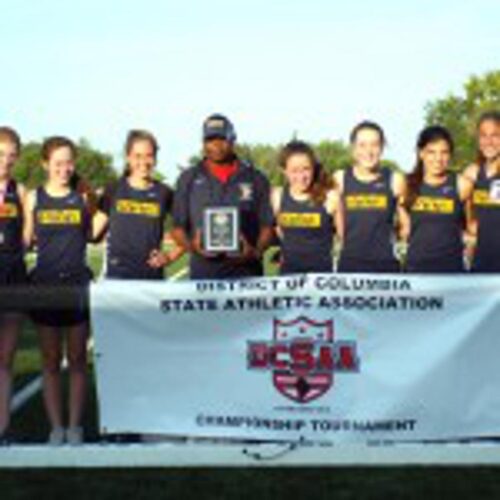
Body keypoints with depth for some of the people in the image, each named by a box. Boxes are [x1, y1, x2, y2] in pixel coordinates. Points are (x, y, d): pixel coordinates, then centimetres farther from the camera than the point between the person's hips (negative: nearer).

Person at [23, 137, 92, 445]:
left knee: (77, 360, 5)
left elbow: (92, 234, 6)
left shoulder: (83, 198, 3)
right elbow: (26, 240, 9)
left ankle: (75, 426, 14)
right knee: (50, 361, 7)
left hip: (78, 284, 0)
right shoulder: (34, 199, 5)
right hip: (45, 285, 1)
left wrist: (93, 205, -4)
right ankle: (56, 427, 15)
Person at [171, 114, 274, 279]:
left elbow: (267, 225, 8)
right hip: (203, 272, 0)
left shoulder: (255, 178, 11)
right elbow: (178, 227, 11)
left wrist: (256, 251, -11)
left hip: (245, 271, 0)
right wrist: (191, 246, -10)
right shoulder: (188, 179, 12)